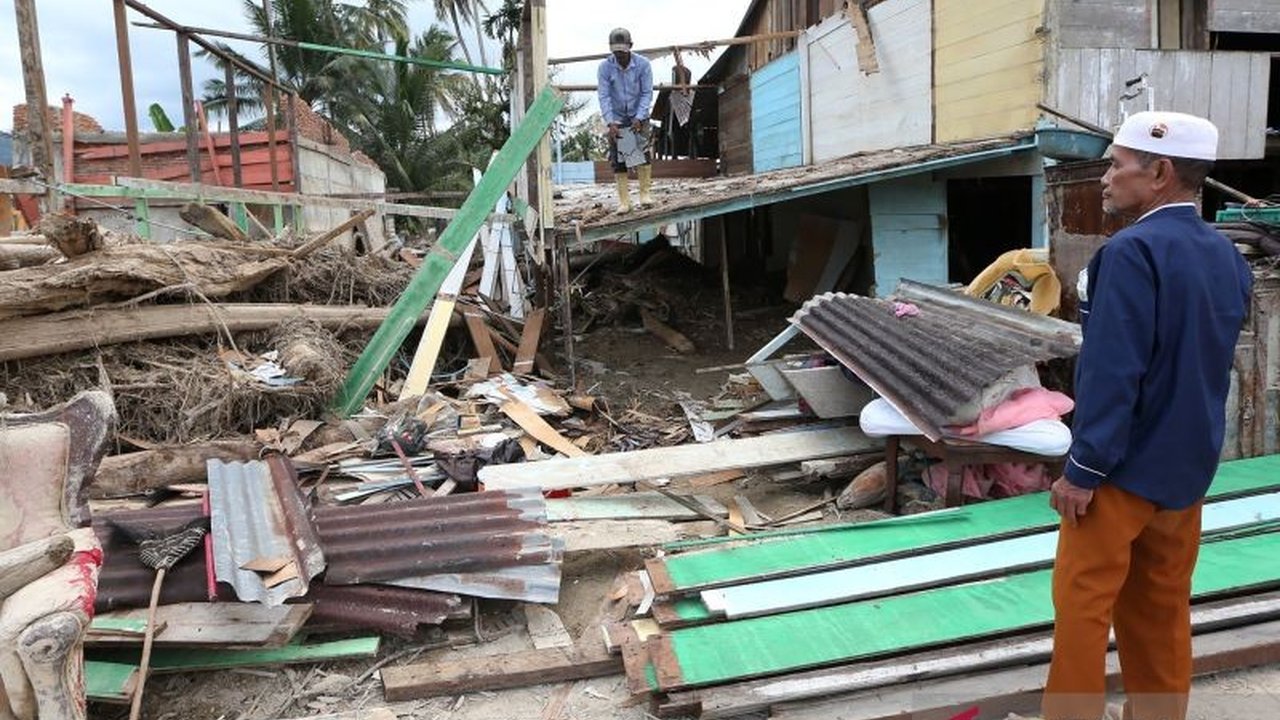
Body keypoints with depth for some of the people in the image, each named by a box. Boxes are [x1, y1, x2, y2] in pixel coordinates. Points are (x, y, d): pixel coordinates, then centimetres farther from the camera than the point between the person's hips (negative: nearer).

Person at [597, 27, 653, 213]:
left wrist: (639, 118, -21)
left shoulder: (642, 64, -12)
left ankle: (645, 193, -7)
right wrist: (611, 123, -23)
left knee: (642, 152, -17)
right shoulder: (605, 67, -11)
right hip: (616, 118, 1)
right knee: (617, 159, -4)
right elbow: (604, 96, -13)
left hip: (638, 116, -1)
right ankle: (624, 201, 0)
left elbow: (647, 93, -10)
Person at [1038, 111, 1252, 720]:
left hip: (1125, 464, -8)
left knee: (1083, 603, 3)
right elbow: (1209, 364, 15)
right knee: (1163, 606, 17)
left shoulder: (1133, 251, -19)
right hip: (1186, 463, 9)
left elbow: (1112, 372, -24)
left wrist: (1083, 467, -19)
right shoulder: (1227, 256, 9)